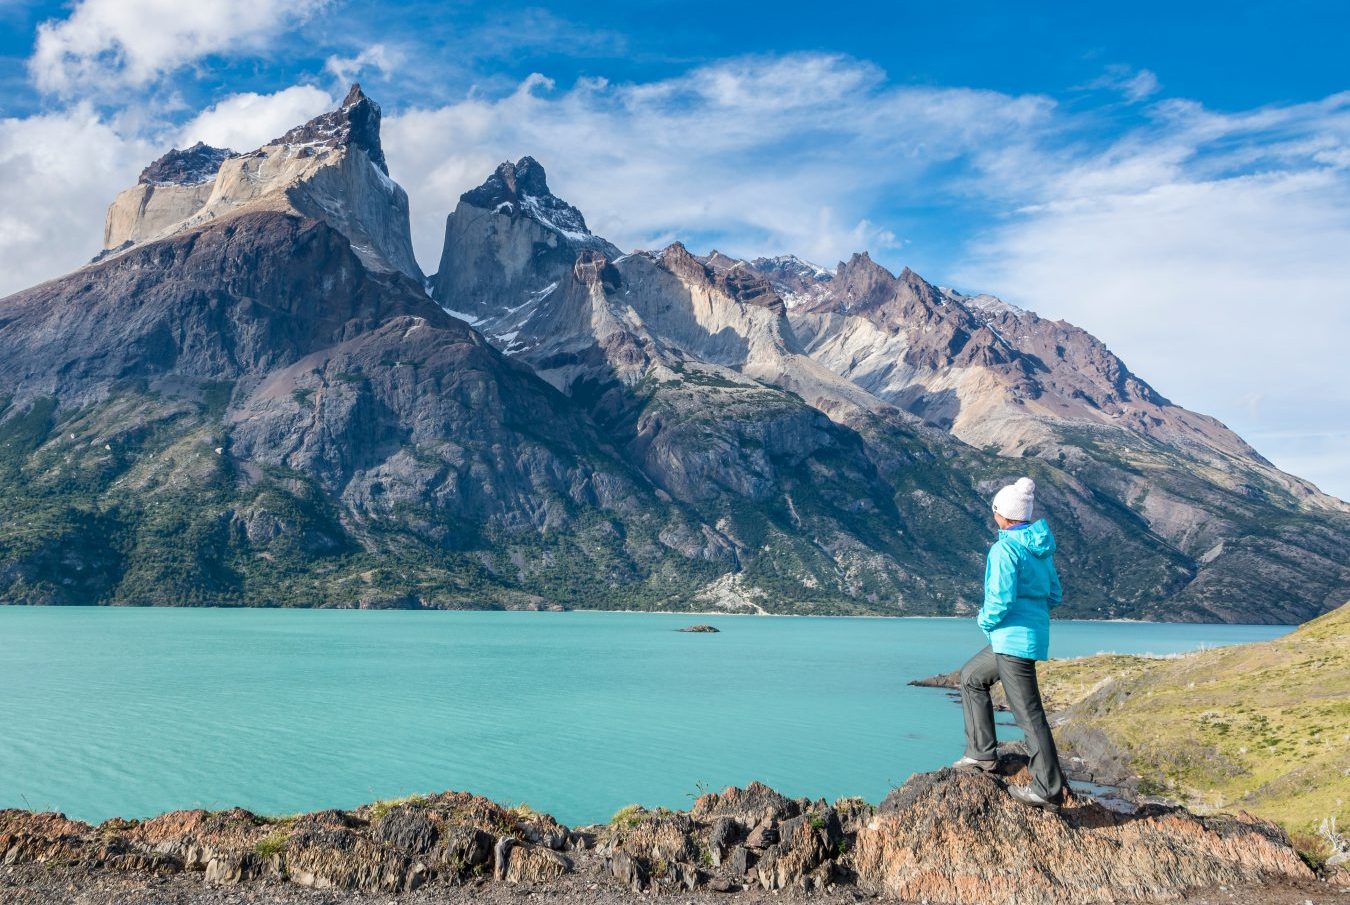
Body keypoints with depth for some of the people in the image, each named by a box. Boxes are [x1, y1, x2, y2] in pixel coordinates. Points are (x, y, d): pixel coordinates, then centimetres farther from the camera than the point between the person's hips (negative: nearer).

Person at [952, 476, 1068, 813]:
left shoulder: (1005, 548, -18)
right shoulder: (1040, 547, 10)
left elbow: (1001, 599, -24)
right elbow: (1054, 595, 15)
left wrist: (986, 621, -5)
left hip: (1014, 638, -10)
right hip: (1034, 634, 10)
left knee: (1029, 713, -3)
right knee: (972, 676, 23)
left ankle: (1048, 790, 4)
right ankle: (982, 753, 24)